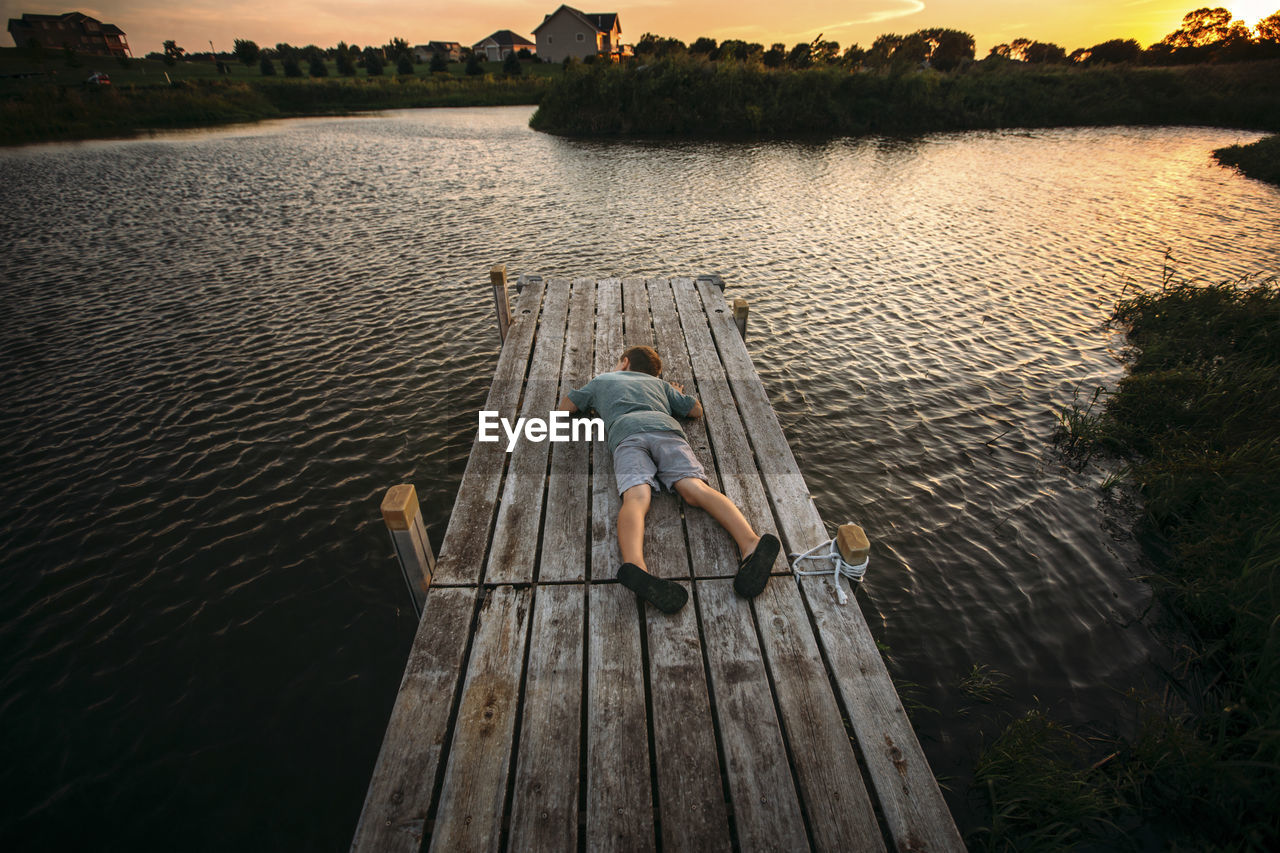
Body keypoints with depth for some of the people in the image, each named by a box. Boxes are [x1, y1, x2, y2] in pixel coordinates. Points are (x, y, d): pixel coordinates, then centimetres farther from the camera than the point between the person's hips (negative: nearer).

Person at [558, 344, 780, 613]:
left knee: (636, 497, -26)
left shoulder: (602, 380, 38)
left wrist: (587, 397, 61)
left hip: (627, 432, -2)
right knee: (695, 488, -20)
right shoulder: (659, 383, 41)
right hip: (666, 428, 2)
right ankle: (750, 544, -46)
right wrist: (678, 395, 62)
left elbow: (565, 406, 43)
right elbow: (697, 410, 42)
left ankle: (634, 564, -56)